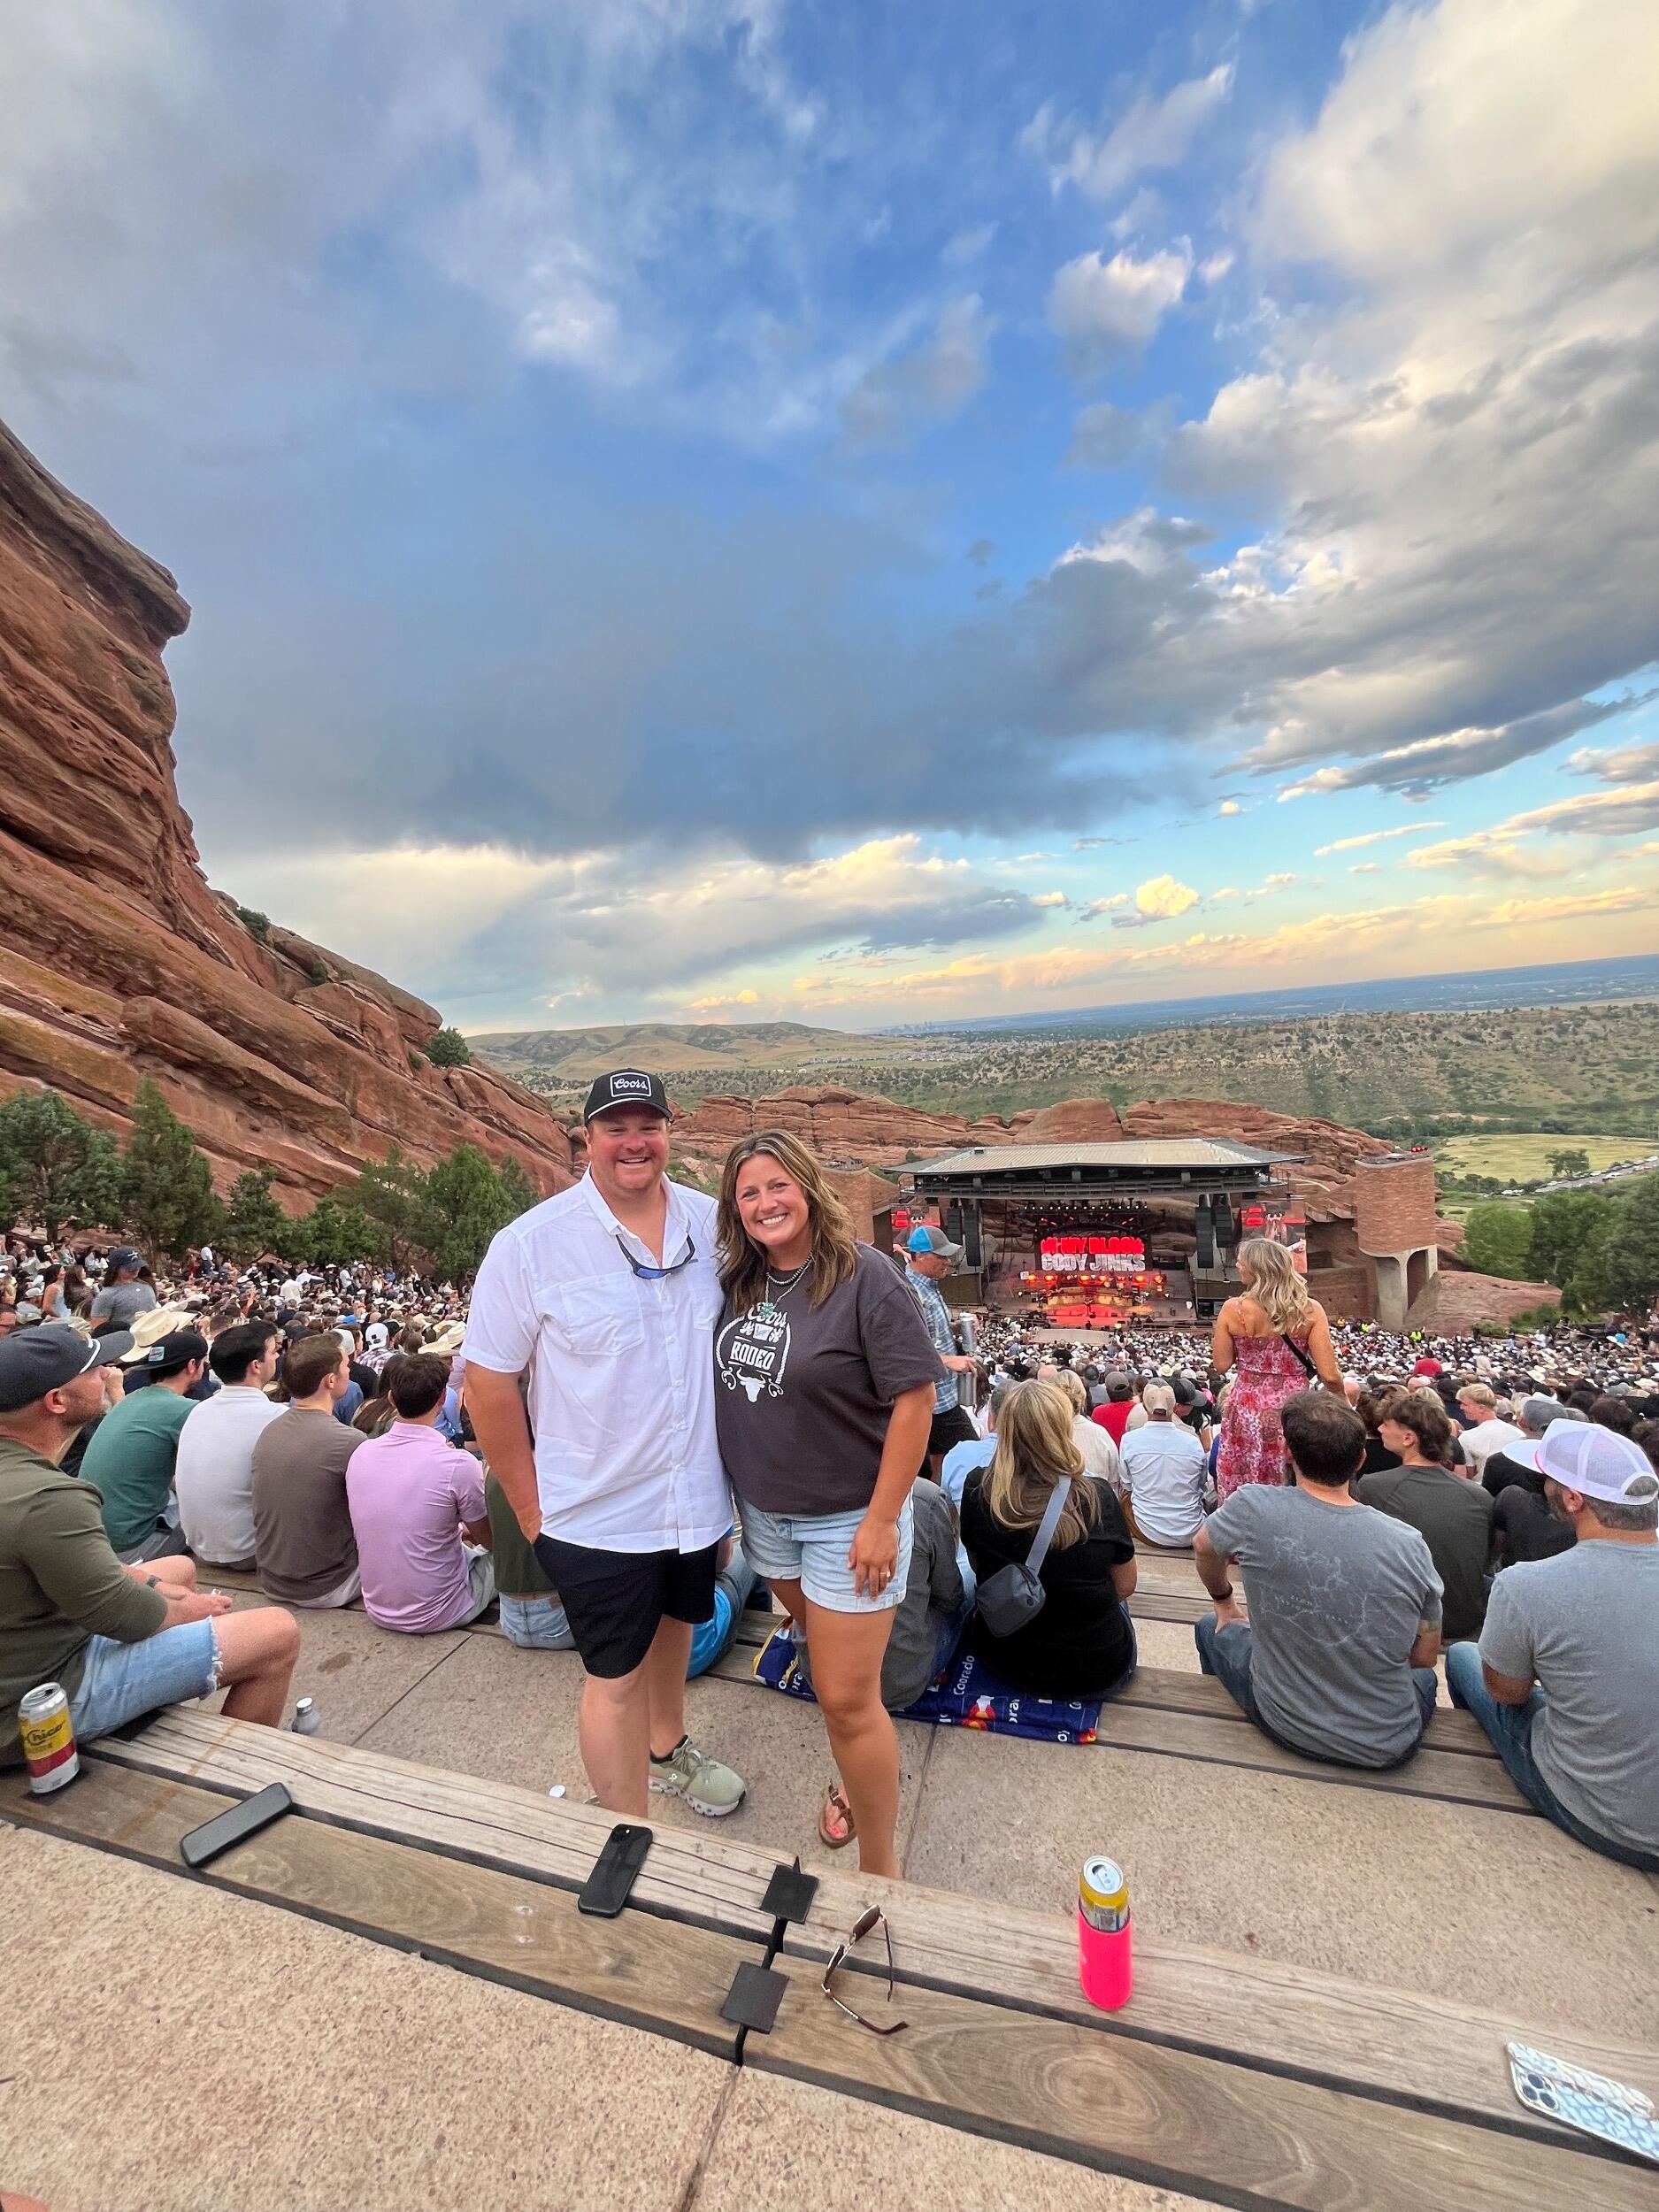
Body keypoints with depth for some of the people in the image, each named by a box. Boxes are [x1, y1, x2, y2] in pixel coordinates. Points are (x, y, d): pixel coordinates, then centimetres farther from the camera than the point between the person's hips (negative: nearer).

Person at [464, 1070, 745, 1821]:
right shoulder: (531, 1244, -17)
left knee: (674, 1623, 27)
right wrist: (530, 1508, -7)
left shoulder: (712, 1223, -6)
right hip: (598, 1512, -4)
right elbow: (487, 1379, -11)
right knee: (616, 1676, 10)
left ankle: (667, 1749, 56)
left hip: (697, 1497, 5)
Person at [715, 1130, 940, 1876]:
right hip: (764, 1511, 6)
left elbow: (915, 1398, -20)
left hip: (847, 1518, -6)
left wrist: (883, 1519, -19)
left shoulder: (863, 1276, -21)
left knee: (846, 1699, 2)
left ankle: (880, 1869, 27)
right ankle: (857, 1784, 51)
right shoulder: (737, 1280, -3)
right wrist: (737, 1488, 10)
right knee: (825, 1657, 25)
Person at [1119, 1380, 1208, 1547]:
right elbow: (1202, 1485, 9)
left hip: (1149, 1533, -1)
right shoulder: (1194, 1443, -9)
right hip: (1191, 1535, 1)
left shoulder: (1129, 1440, -11)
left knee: (1126, 1500, 24)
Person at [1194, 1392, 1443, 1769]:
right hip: (1387, 1746, 2)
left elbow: (1203, 1547, 0)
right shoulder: (1409, 1544, -19)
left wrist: (1224, 1602, 21)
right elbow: (1425, 1657, -3)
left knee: (1211, 1628, 29)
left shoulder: (1255, 1507, -22)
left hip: (1284, 1724, -1)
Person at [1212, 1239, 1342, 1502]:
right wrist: (1344, 1402, 11)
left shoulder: (1233, 1309, -10)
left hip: (1247, 1410, 0)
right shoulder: (1310, 1310, -9)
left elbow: (1221, 1365, -3)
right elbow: (1329, 1375, -9)